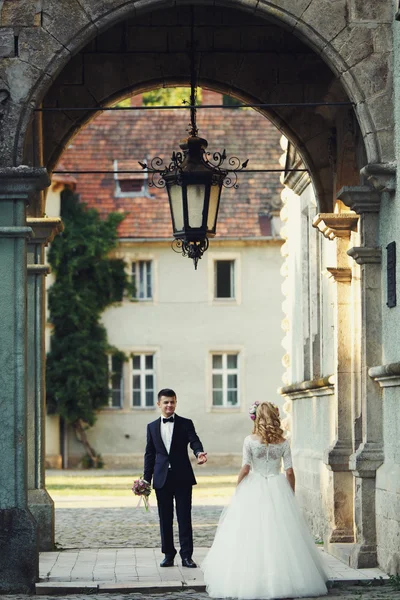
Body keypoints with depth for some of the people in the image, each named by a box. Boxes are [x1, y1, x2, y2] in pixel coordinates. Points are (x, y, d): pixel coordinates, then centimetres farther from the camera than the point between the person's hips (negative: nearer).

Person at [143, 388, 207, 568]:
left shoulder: (185, 424, 4)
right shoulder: (152, 427, 10)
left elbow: (194, 441, -12)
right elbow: (149, 454, 11)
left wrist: (199, 453, -35)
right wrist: (146, 479, 5)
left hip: (182, 477, -2)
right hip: (162, 479, 2)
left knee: (184, 518, -2)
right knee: (165, 518, 6)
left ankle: (186, 555, 1)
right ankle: (168, 554, 14)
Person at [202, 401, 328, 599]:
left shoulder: (250, 440, -5)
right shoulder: (283, 442, 1)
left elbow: (245, 469, -7)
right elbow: (290, 471, 0)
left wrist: (237, 490, 4)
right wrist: (291, 495, 11)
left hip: (254, 490, -2)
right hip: (278, 491, 2)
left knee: (251, 536, 3)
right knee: (279, 536, 6)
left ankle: (249, 580, 3)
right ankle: (282, 577, 6)